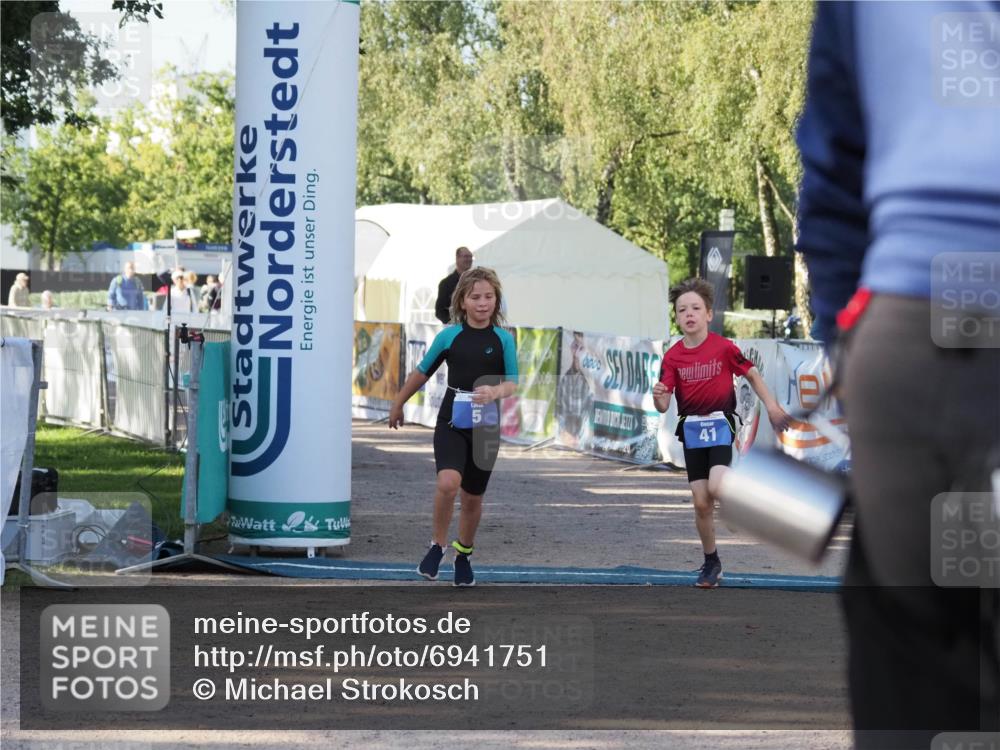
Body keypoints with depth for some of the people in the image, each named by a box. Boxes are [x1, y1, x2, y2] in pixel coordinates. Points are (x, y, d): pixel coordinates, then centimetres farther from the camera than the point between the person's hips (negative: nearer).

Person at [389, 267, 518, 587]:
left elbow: (512, 383, -3)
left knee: (473, 497, 11)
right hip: (451, 424, -1)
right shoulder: (449, 336, 0)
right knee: (448, 483, -24)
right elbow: (422, 372, 12)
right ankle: (437, 547, -5)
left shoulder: (503, 339, 0)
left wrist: (495, 391, -26)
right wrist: (397, 405, 22)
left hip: (485, 427, 1)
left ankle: (463, 555, 33)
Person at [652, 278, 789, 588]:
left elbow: (752, 374, 6)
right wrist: (658, 396, -29)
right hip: (691, 429, 2)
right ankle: (711, 563, 19)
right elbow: (663, 406, -6)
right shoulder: (673, 356, -3)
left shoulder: (723, 347, -9)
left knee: (716, 488, -25)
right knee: (701, 504, 2)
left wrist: (771, 405, 2)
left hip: (720, 424, -2)